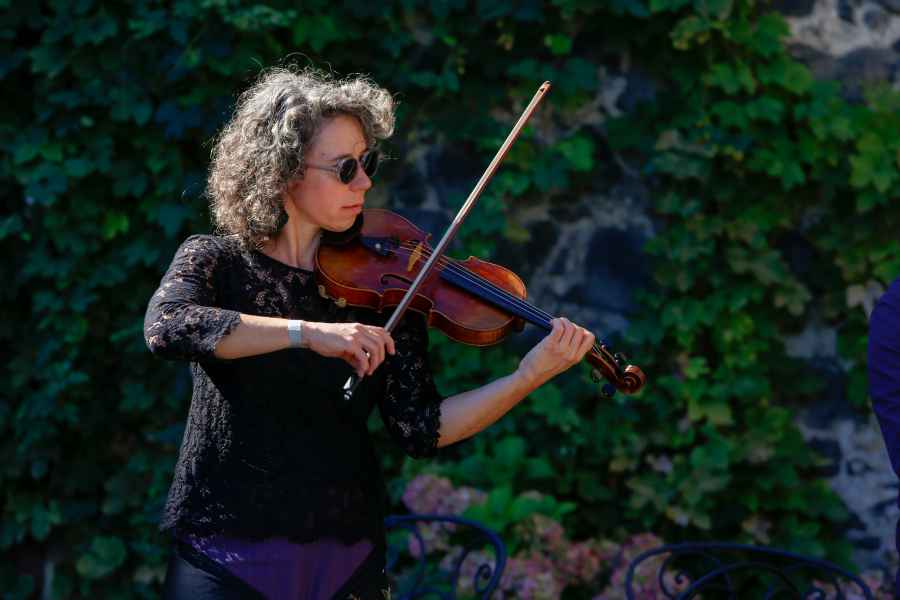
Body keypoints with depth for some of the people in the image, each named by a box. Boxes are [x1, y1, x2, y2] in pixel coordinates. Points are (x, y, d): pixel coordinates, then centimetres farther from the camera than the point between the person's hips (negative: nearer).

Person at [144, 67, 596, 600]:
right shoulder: (215, 262, -3)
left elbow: (421, 431, -4)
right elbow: (166, 328, -25)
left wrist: (530, 377, -16)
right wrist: (308, 332, -33)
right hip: (227, 557, -2)